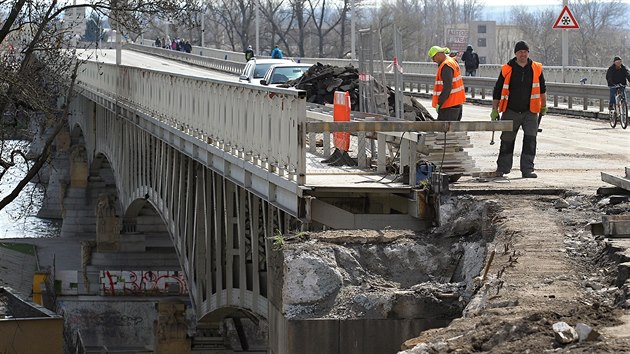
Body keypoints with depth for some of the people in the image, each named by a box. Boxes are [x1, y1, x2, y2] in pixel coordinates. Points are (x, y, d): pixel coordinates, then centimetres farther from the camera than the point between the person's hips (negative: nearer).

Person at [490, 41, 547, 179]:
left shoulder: (536, 69, 2)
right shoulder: (507, 69, -2)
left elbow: (542, 88, 17)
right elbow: (497, 90, 3)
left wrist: (544, 106, 23)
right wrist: (495, 110, 2)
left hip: (530, 112, 1)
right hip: (511, 112, 0)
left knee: (530, 140, -9)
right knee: (506, 141, 7)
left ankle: (527, 169, -5)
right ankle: (502, 168, 20)